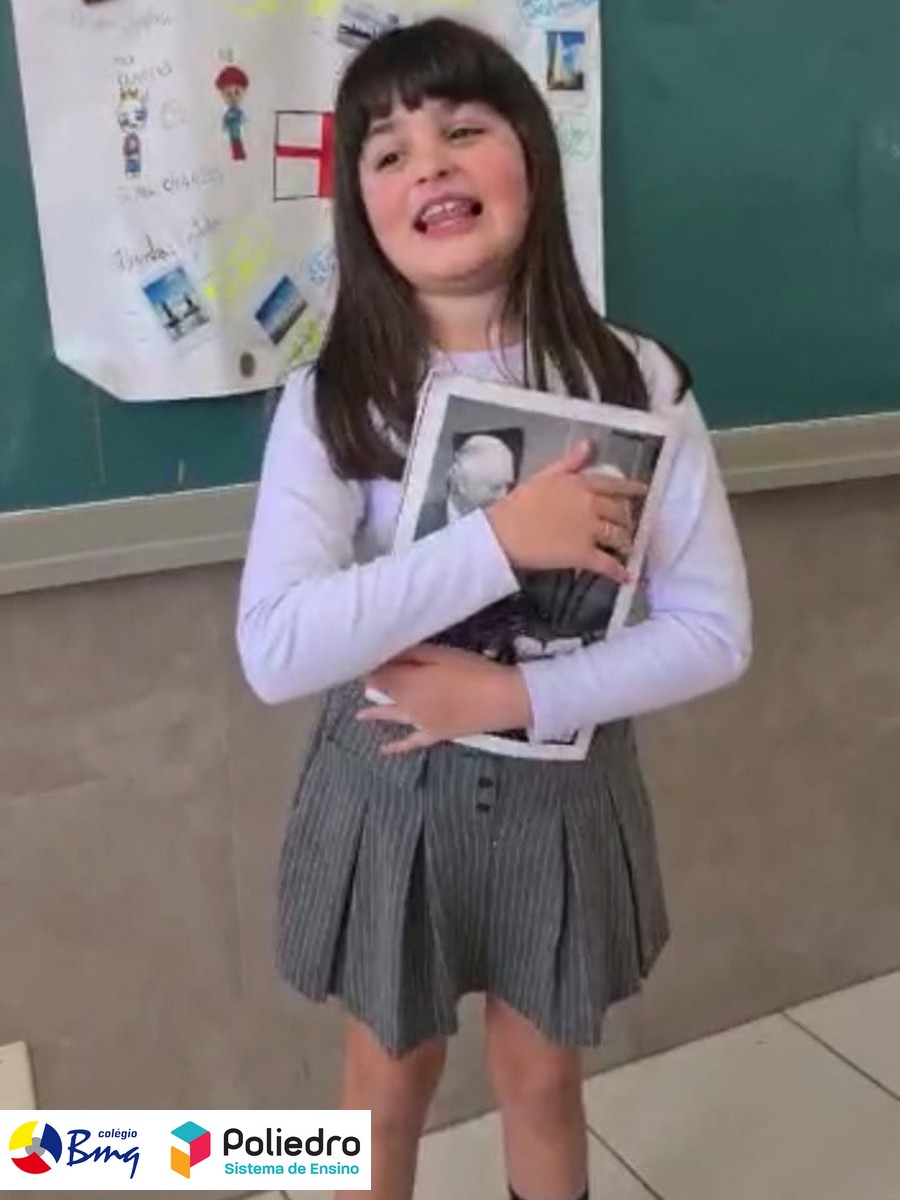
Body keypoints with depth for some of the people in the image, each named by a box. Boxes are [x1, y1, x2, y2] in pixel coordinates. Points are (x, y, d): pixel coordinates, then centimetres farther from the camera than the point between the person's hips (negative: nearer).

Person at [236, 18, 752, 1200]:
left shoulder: (636, 382, -12)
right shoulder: (332, 399, -15)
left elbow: (714, 631, -11)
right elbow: (274, 650, -25)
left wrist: (517, 694, -23)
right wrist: (499, 540, -30)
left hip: (564, 790, 1)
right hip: (390, 790, 0)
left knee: (541, 1075, 23)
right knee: (391, 1073, 23)